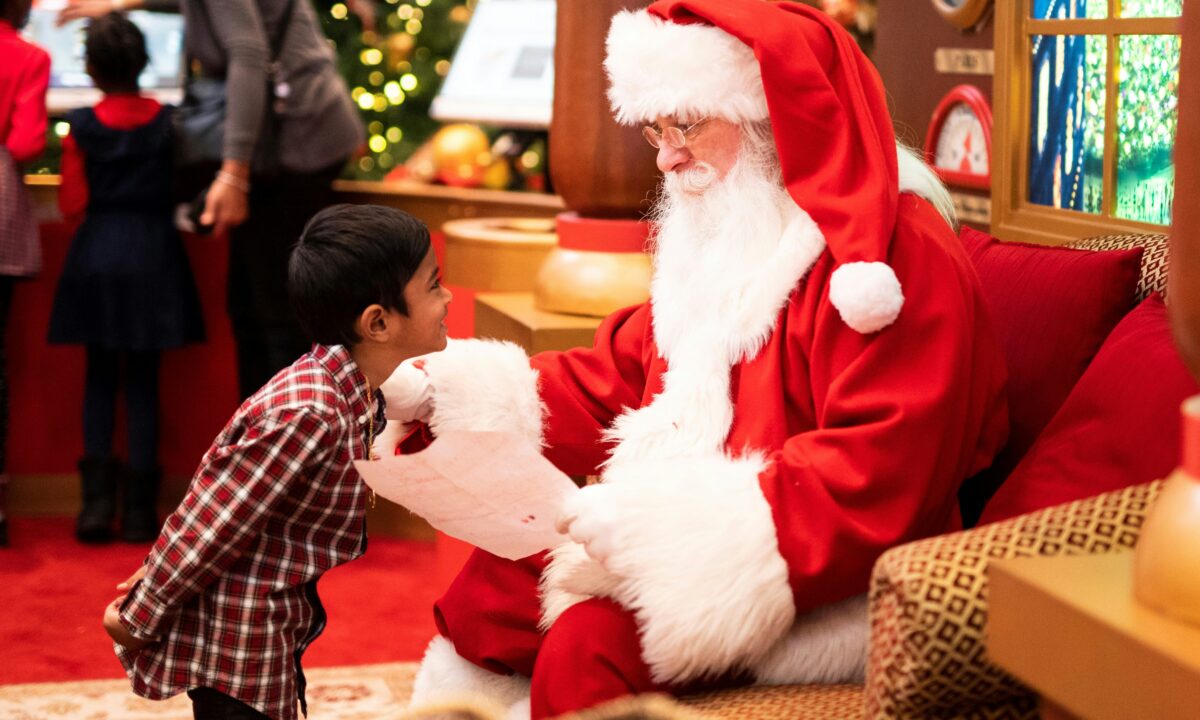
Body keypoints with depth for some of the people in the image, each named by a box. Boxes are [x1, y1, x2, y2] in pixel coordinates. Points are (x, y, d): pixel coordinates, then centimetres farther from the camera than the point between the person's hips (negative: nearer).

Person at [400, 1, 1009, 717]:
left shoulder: (898, 255, -18)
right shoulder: (720, 239, 14)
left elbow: (876, 477, -25)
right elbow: (619, 377, 14)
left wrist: (667, 521, -28)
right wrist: (456, 388, 1)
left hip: (823, 584, -9)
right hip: (694, 542, 9)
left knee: (591, 642, -26)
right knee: (499, 576, 4)